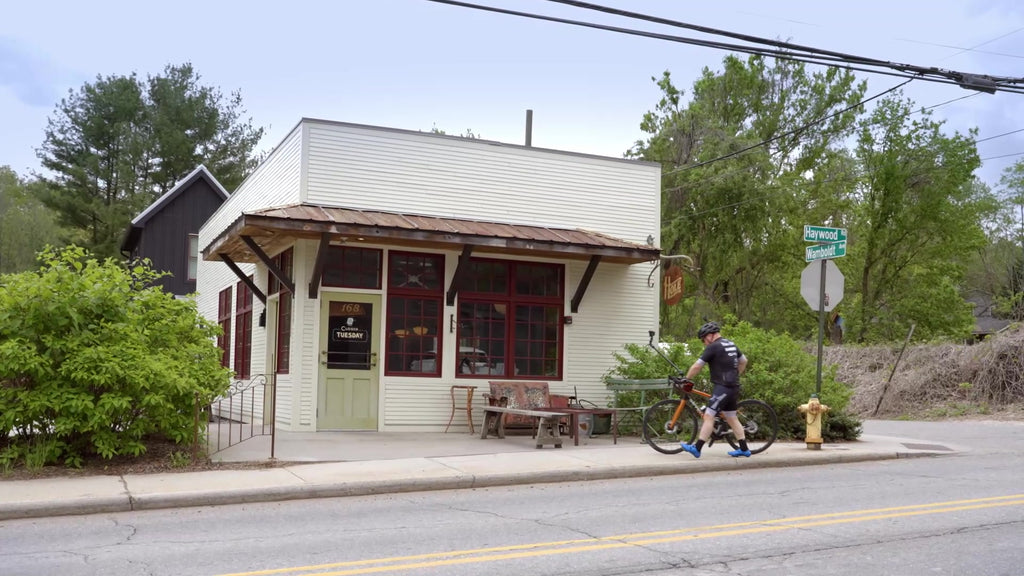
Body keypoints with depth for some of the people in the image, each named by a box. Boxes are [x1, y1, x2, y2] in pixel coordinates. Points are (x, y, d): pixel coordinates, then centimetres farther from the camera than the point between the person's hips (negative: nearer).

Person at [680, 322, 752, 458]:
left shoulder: (713, 347, -12)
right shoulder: (731, 344, 15)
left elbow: (697, 366, -12)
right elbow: (744, 361, 28)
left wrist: (686, 379, 0)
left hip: (722, 387, -9)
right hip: (733, 387, 9)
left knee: (709, 416, -10)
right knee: (731, 418, 15)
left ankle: (697, 448, -13)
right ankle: (744, 449, 19)